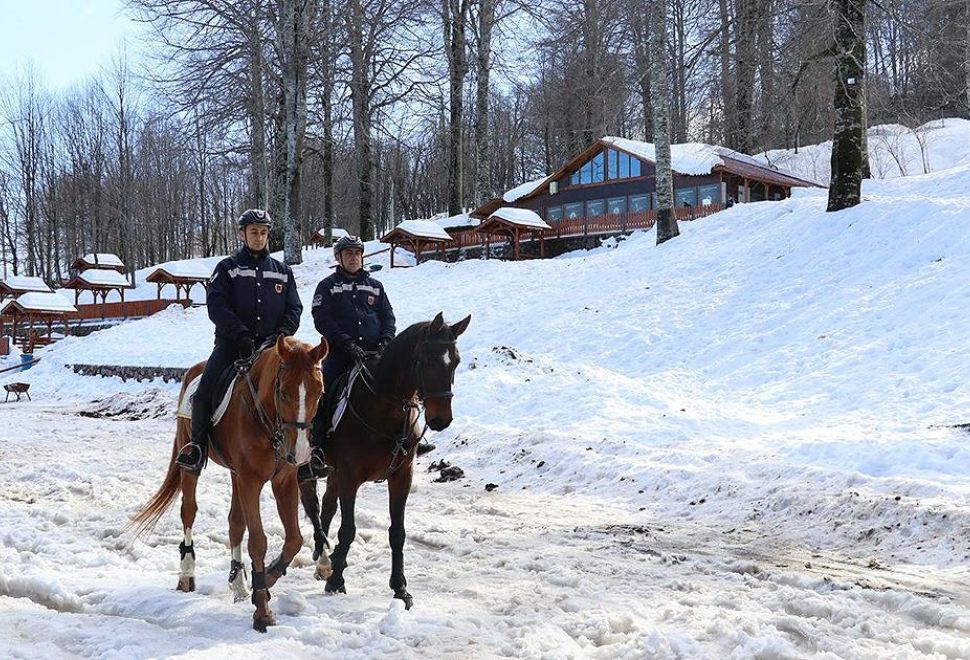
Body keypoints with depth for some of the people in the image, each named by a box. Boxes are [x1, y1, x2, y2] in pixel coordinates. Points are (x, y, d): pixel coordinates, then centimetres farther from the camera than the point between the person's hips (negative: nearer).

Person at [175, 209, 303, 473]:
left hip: (270, 345, 2)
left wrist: (283, 333, -8)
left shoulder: (282, 272, 17)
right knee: (205, 390, -22)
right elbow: (216, 305, -5)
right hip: (232, 343, -2)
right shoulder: (227, 268, 7)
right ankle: (197, 446, -5)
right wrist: (241, 334, -18)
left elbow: (294, 309, 13)